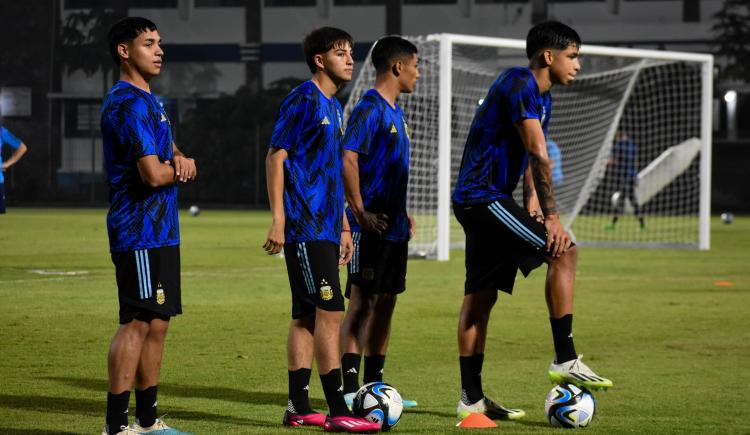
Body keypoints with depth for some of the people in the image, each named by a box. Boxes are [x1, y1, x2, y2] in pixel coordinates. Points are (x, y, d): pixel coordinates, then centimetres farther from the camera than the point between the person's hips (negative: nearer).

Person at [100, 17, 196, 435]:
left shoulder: (150, 101, 17)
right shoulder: (129, 104, -15)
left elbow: (169, 149, 26)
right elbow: (153, 174, -23)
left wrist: (180, 161, 1)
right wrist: (178, 168, -1)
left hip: (161, 231, 10)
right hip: (141, 231, -10)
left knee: (158, 322, 12)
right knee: (138, 322, -10)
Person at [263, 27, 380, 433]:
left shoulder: (333, 107, 18)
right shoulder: (302, 100, -9)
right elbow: (275, 157, -12)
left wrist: (344, 227, 23)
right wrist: (278, 220, -18)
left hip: (325, 227, 9)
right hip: (304, 227, -9)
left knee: (307, 315, 9)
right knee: (330, 310, -11)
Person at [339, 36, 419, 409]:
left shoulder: (394, 112, 16)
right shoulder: (370, 109, -13)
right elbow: (348, 160, -21)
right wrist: (360, 213, -22)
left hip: (394, 227, 9)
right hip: (373, 226, -9)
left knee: (386, 301, 12)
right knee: (362, 301, -8)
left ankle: (375, 385, 19)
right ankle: (350, 389, -6)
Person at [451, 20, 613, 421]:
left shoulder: (542, 98, 17)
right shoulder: (519, 84, -15)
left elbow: (531, 156, 22)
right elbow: (537, 154, -21)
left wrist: (532, 201, 5)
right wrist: (551, 216, -25)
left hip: (475, 201, 11)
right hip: (484, 197, -11)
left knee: (480, 298, 10)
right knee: (563, 251, -16)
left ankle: (471, 398, 13)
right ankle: (565, 361, -16)